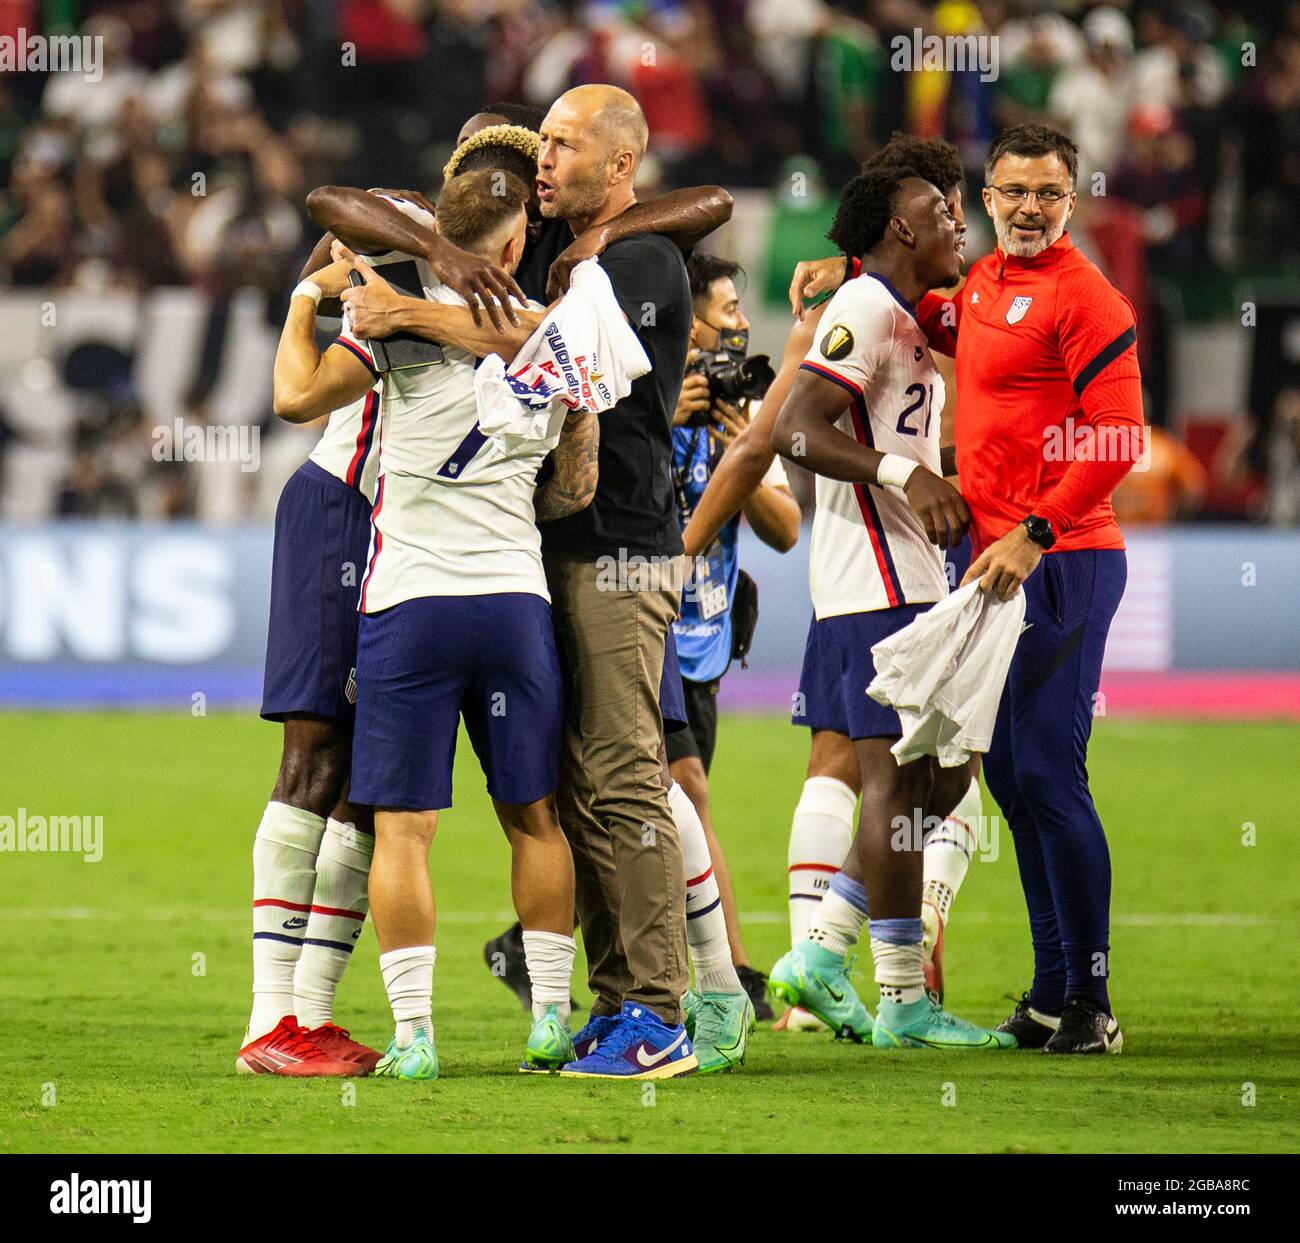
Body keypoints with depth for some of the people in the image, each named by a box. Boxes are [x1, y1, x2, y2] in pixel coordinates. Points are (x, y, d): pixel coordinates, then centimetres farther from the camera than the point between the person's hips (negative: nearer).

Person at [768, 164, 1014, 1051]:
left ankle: (820, 952, 14)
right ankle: (904, 1002, -7)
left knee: (937, 778, 12)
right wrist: (904, 473, -26)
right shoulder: (868, 310, -11)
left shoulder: (904, 318, 20)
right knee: (898, 781, -9)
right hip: (880, 584, -10)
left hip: (907, 576, 10)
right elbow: (795, 430, -20)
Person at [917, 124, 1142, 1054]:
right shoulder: (984, 282, 15)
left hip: (1060, 561, -9)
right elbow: (942, 326, 39)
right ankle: (1053, 994, 18)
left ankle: (1091, 1003, -7)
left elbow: (1119, 442, -18)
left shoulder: (1084, 297, -11)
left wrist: (1032, 534, -22)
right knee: (1010, 776, 11)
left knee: (1048, 775, -12)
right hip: (997, 560, 9)